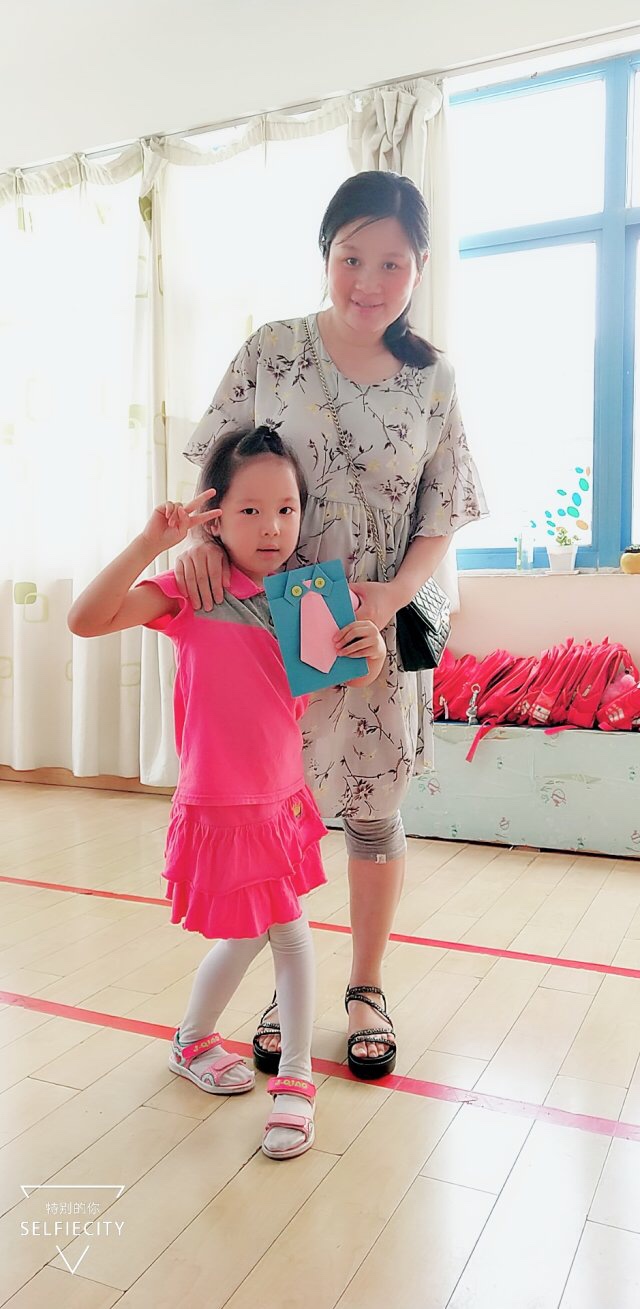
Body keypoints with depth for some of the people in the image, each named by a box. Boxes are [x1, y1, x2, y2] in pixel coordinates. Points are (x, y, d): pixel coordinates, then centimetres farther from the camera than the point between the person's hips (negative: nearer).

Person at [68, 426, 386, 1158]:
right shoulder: (192, 587, -12)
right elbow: (86, 620, -23)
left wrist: (371, 650, -14)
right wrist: (150, 545, -33)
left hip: (282, 799, 4)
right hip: (218, 807, -4)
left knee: (290, 930, 9)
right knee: (243, 937, 9)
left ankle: (295, 1079, 25)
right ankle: (191, 1043, 39)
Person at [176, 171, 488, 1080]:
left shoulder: (432, 379, 0)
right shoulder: (273, 351, -3)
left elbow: (441, 517, 2)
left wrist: (393, 594, -15)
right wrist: (203, 541, -17)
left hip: (378, 630, 1)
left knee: (373, 816, 10)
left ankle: (367, 990, 33)